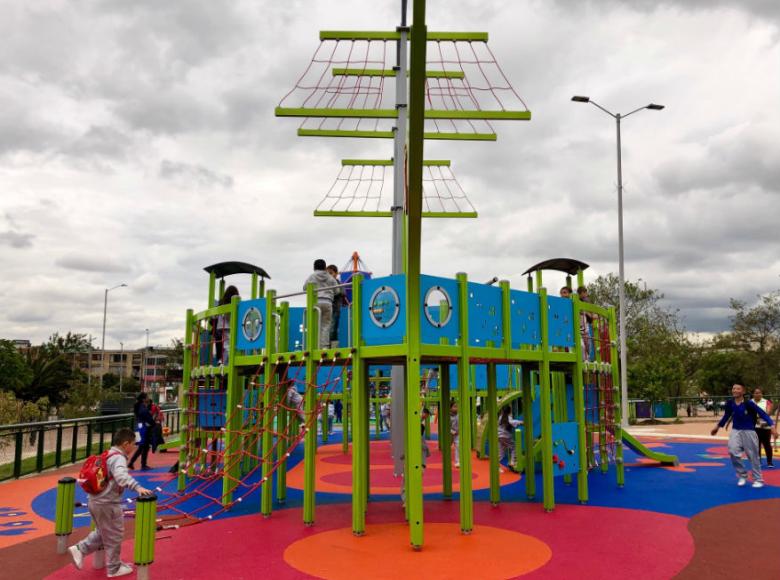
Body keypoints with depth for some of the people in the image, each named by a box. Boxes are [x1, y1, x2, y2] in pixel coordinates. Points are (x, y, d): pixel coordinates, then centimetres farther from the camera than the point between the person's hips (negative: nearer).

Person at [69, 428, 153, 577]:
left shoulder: (108, 455, 10)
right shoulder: (118, 458, -21)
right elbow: (121, 476, -41)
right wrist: (137, 487, -51)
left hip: (96, 501, 9)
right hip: (108, 504, -9)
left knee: (103, 533, 26)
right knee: (114, 536, 7)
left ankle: (79, 549, 21)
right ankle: (114, 568, 20)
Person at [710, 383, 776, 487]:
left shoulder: (748, 403, -16)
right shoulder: (729, 403, -4)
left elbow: (763, 414, -18)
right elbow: (726, 416, 13)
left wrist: (772, 426, -31)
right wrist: (717, 426, 21)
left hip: (749, 431, -3)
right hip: (735, 431, 3)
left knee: (753, 456, 5)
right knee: (733, 452, -15)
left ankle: (758, 480, 22)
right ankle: (743, 475, 6)